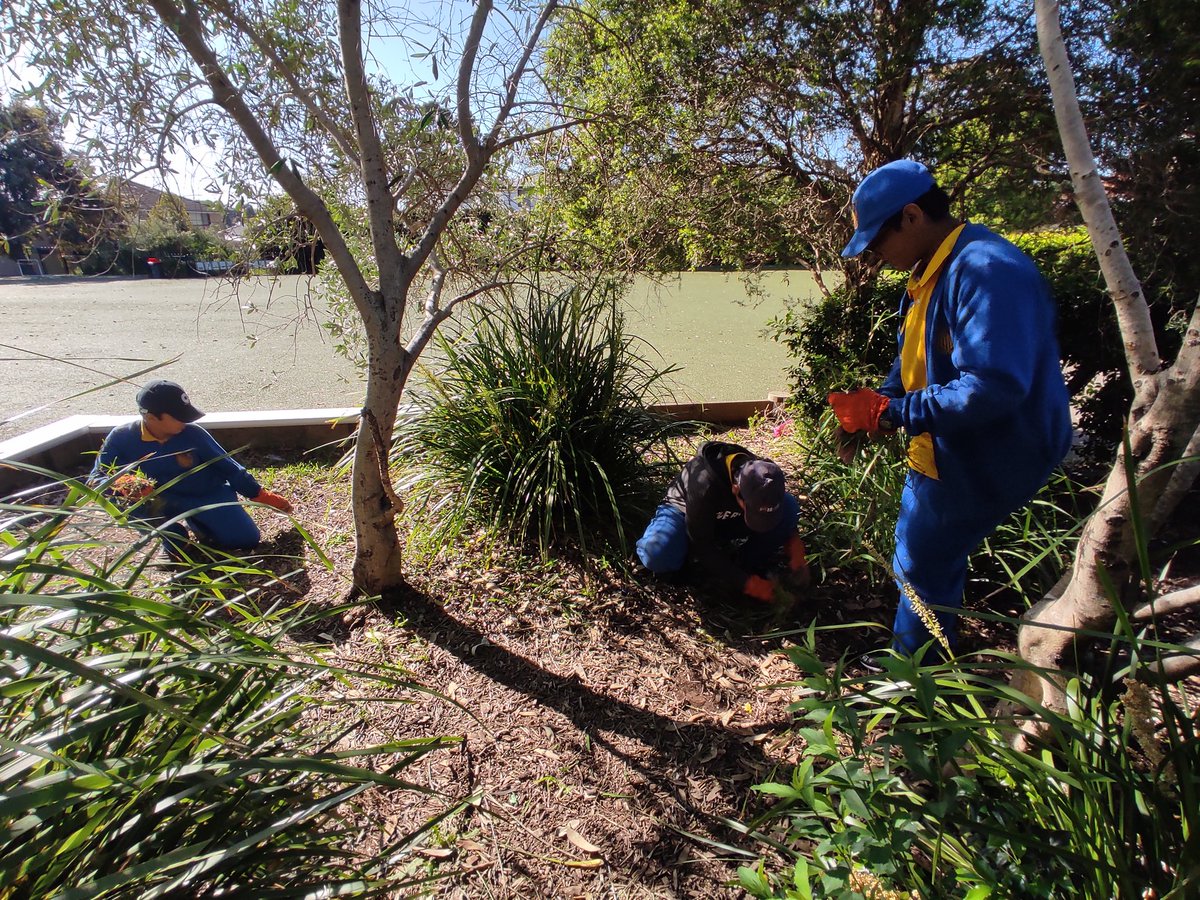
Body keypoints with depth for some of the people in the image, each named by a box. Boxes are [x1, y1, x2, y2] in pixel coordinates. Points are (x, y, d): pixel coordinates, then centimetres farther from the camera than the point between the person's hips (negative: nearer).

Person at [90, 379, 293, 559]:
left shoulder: (192, 434, -19)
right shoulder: (122, 438, -17)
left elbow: (228, 467, -9)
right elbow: (95, 480, -14)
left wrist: (262, 496, -5)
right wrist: (121, 484, -39)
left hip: (209, 494, 0)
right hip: (166, 500, 1)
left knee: (247, 540, -15)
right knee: (130, 500, -32)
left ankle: (197, 523, 16)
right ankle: (172, 534, -3)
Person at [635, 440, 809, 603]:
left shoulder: (765, 478, -24)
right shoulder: (705, 484, -40)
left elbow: (785, 520, -3)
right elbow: (703, 547, -31)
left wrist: (797, 558, -19)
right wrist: (750, 584, -32)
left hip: (728, 521, 3)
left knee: (790, 505, -21)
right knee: (659, 557, -35)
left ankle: (751, 565, -11)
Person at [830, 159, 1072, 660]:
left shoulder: (988, 271, -27)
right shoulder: (929, 272, 6)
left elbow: (993, 387, -34)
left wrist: (889, 413, -27)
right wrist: (871, 409, -2)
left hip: (985, 463, -10)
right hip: (939, 453, 10)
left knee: (922, 568, 3)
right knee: (919, 556, 22)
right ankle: (928, 654, 44)